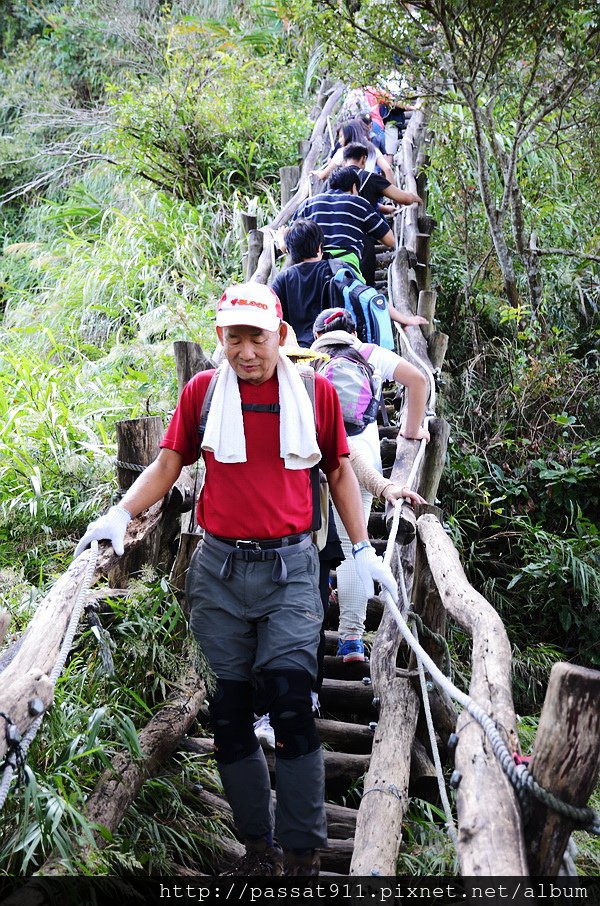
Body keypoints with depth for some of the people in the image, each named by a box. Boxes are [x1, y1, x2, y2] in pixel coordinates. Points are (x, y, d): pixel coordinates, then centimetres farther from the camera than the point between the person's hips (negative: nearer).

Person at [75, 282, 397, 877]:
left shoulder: (316, 392, 3)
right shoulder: (201, 391, 4)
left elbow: (339, 472, 12)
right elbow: (166, 464, 9)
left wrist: (362, 550, 8)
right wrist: (121, 514, -7)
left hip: (290, 567, -1)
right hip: (219, 569, 2)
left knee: (289, 702, -13)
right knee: (229, 712, 5)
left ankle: (302, 853, 3)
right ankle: (258, 846, 21)